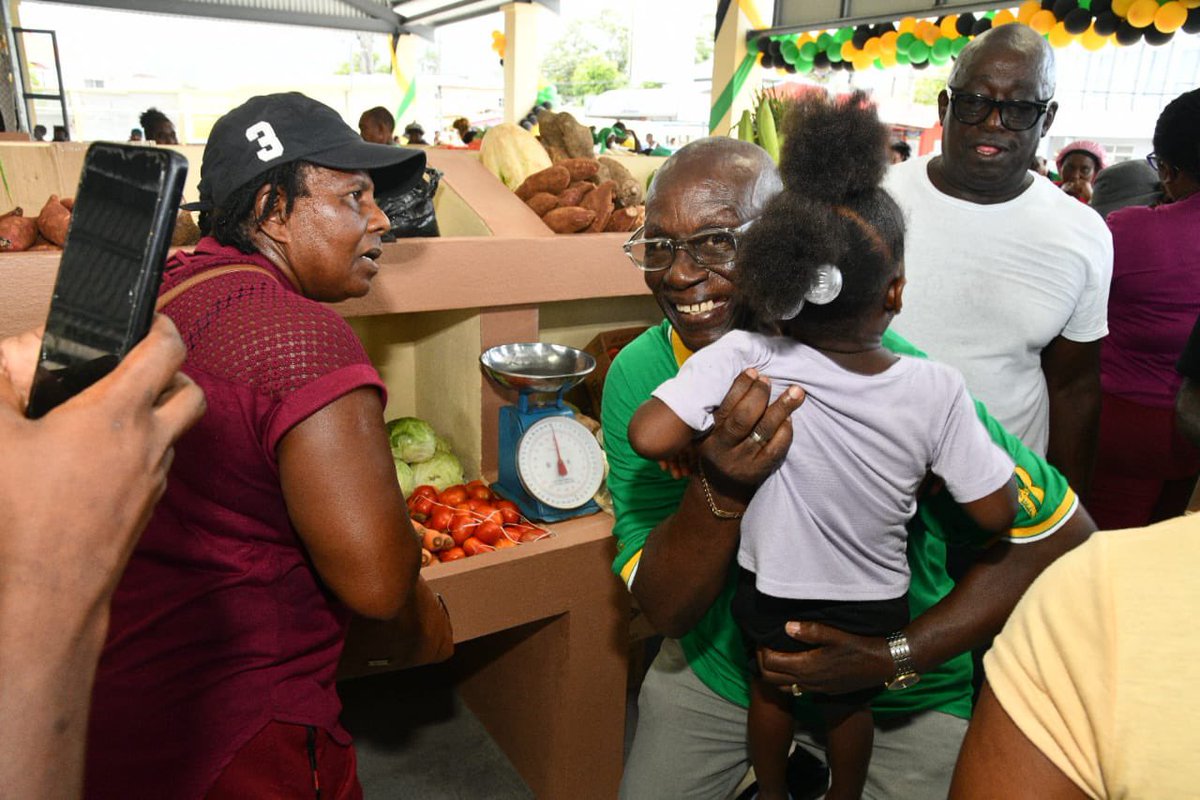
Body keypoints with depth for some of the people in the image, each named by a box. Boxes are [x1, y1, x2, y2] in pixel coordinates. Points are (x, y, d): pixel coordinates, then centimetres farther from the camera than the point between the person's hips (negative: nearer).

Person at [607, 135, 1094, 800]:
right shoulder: (639, 376, -19)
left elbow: (1058, 529, -16)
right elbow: (664, 611, -19)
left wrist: (896, 656, -22)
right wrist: (720, 493, -39)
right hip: (716, 664, 2)